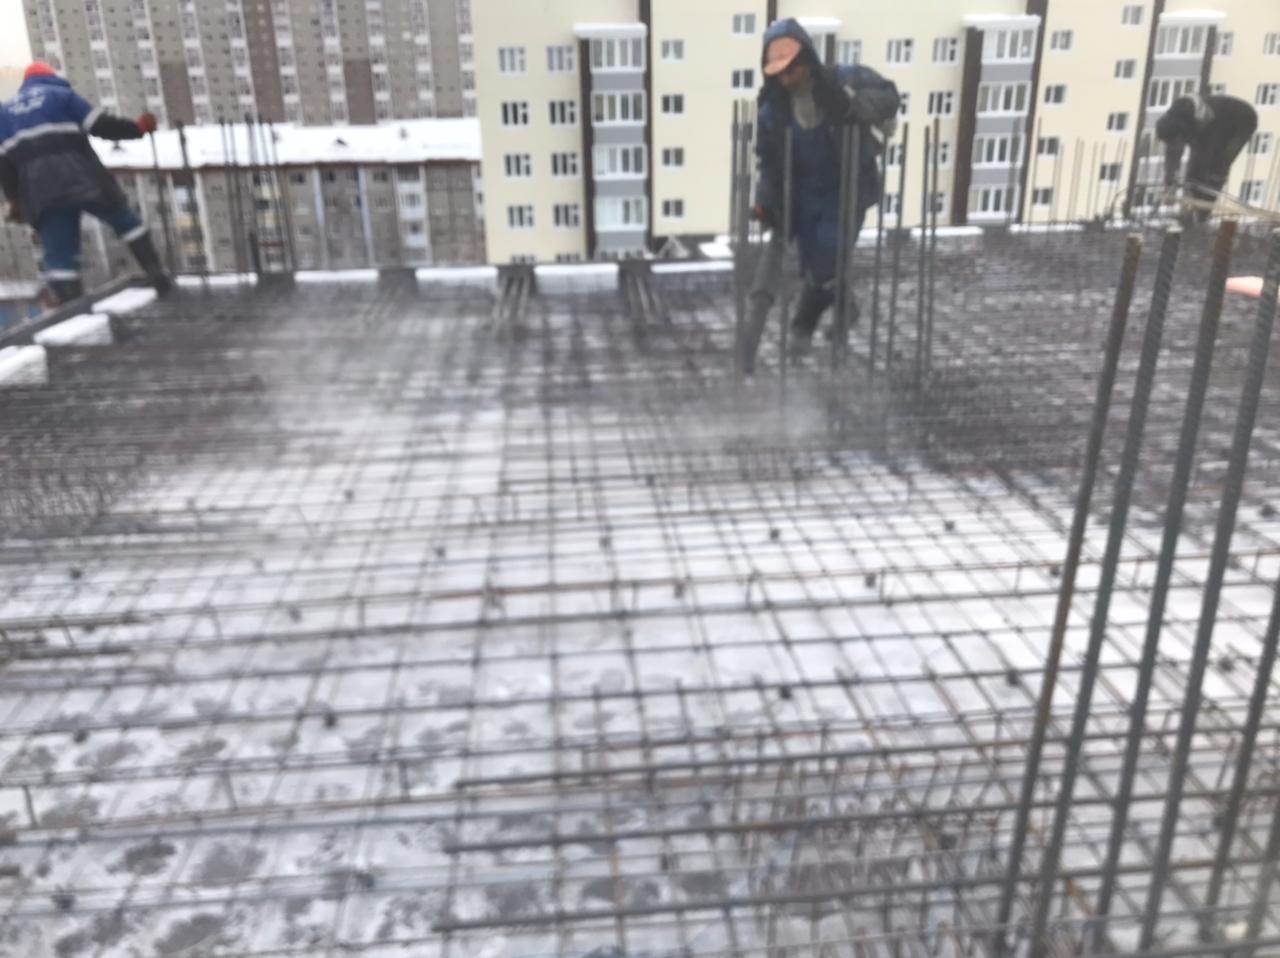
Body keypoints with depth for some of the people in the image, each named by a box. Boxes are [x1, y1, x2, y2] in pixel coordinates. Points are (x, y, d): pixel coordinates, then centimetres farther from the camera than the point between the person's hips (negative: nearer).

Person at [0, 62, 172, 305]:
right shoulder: (61, 94, 11)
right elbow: (100, 125, -2)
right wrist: (137, 127, 10)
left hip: (40, 191, 3)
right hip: (80, 176, -2)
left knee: (59, 256, 2)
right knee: (125, 220, 17)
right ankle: (158, 277, 9)